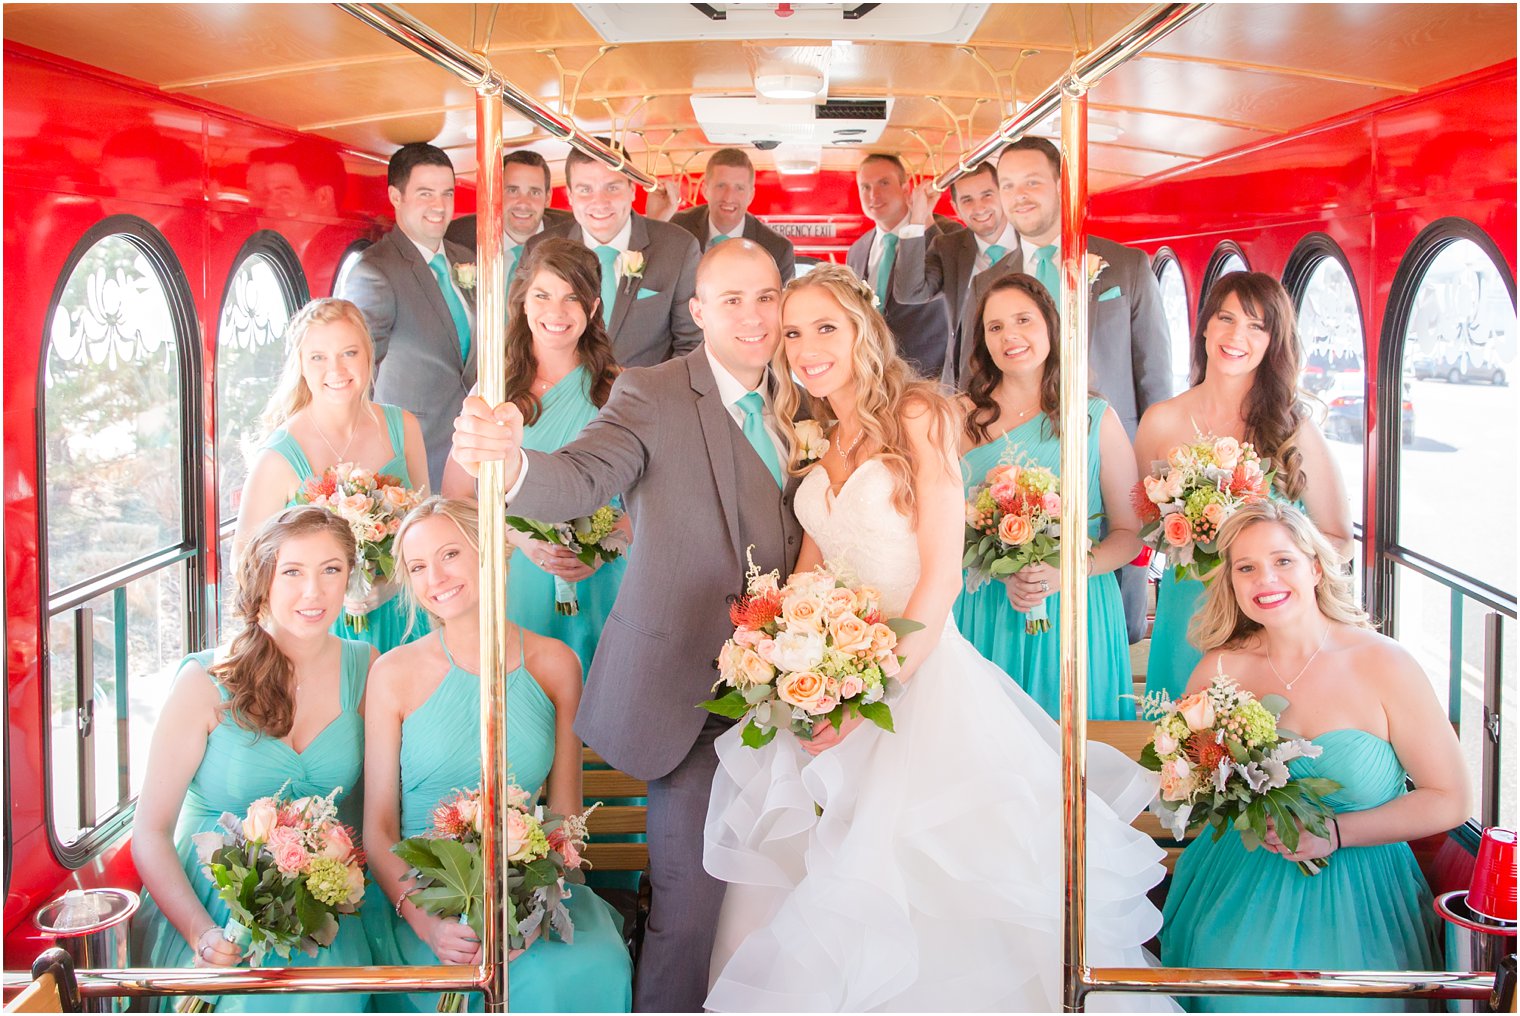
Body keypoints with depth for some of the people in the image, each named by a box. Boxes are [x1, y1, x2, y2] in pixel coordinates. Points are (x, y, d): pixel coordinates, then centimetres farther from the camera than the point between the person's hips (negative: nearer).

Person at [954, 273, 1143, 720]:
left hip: (1074, 612, 0)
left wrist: (1065, 573, -15)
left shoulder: (1096, 418, 1)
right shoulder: (962, 418, 3)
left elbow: (1131, 531, 2)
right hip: (982, 612, 1)